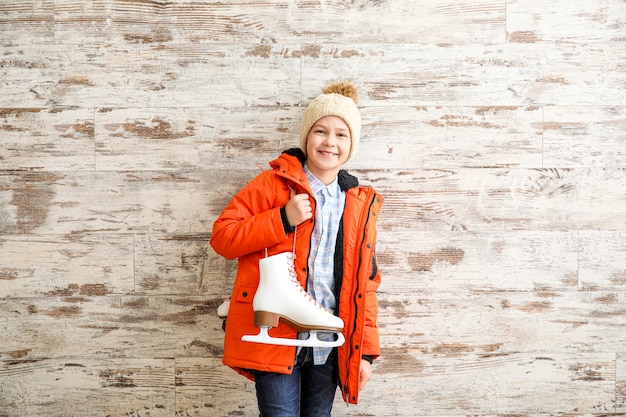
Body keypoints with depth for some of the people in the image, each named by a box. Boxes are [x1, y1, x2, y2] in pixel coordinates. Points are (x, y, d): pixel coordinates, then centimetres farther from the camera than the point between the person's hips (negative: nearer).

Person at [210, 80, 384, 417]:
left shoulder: (360, 205, 11)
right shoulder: (274, 184, 0)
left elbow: (364, 282, 12)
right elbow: (221, 236, -4)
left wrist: (365, 350, 7)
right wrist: (283, 220, -15)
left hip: (329, 346, 4)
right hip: (275, 336, -3)